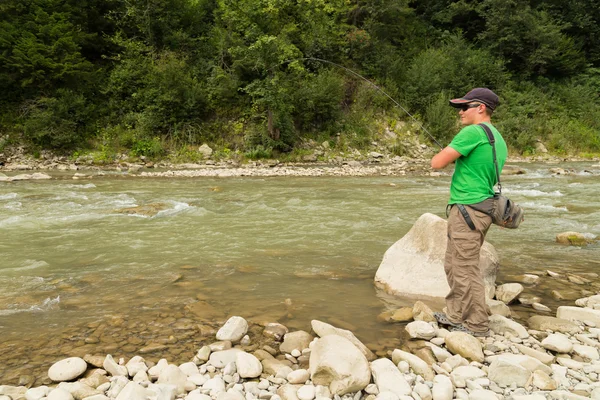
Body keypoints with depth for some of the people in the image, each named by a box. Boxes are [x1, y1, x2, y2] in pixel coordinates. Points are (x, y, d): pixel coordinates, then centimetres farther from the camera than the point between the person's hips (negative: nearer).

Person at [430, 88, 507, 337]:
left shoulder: (473, 132, -13)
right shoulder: (499, 139, 16)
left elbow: (437, 163, -13)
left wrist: (447, 152, 7)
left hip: (468, 209, -10)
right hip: (482, 208, 10)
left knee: (466, 269, -1)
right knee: (453, 265, 17)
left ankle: (477, 325, 9)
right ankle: (456, 315, 27)